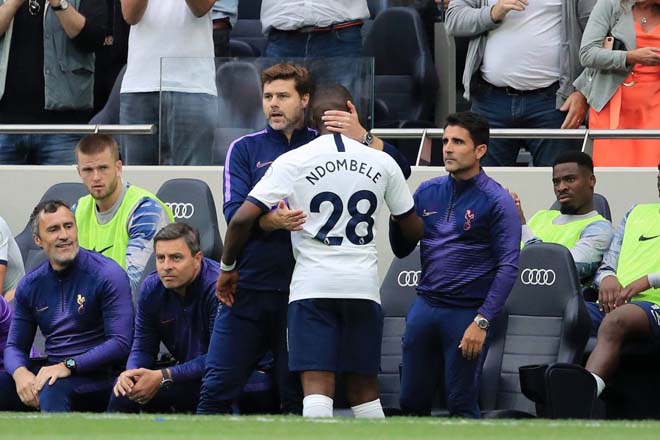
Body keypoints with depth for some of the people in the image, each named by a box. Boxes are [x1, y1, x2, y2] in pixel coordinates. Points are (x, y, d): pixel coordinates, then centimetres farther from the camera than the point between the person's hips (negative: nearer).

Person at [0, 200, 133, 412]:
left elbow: (121, 343, -13)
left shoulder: (107, 275, -6)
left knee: (52, 388, -39)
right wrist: (20, 373, -12)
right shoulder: (30, 285, 11)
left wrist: (68, 366, -22)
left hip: (96, 376, -5)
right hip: (50, 369, 5)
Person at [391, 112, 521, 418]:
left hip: (467, 312, -5)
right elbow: (401, 250, 15)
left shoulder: (497, 201, -6)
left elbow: (508, 266, -10)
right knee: (411, 401, 6)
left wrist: (482, 321, -18)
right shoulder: (428, 192, 10)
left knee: (462, 404, -2)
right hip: (425, 307, 5)